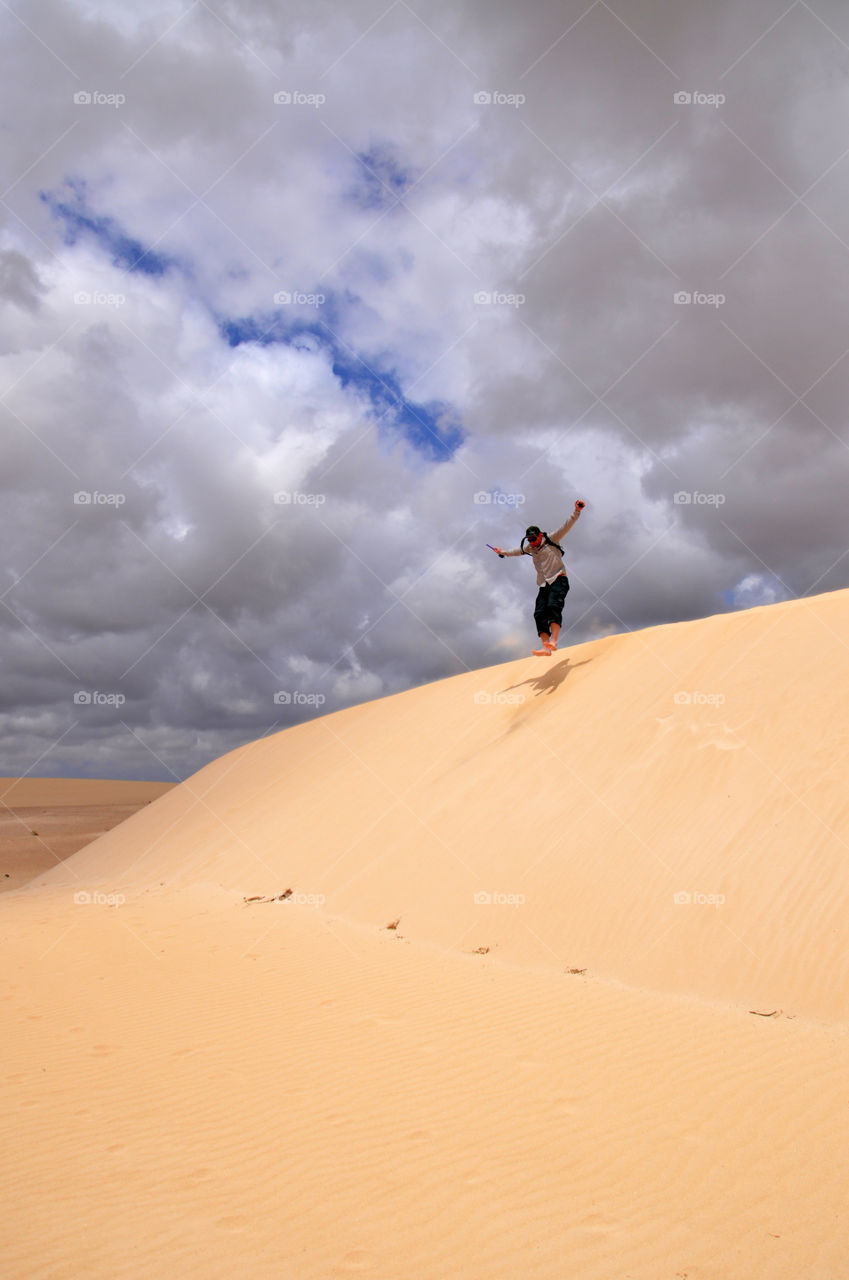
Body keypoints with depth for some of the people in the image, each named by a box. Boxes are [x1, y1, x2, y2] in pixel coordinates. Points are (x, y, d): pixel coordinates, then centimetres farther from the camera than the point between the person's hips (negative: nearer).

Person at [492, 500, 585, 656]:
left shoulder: (551, 540, 2)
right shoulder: (530, 548, 17)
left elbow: (566, 526, -6)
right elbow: (518, 550, 37)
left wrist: (576, 512, -19)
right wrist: (503, 552, 50)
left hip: (559, 580, -6)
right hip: (544, 585, 6)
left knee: (553, 606, -27)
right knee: (539, 613, -12)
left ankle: (553, 642, -42)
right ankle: (546, 648, -22)